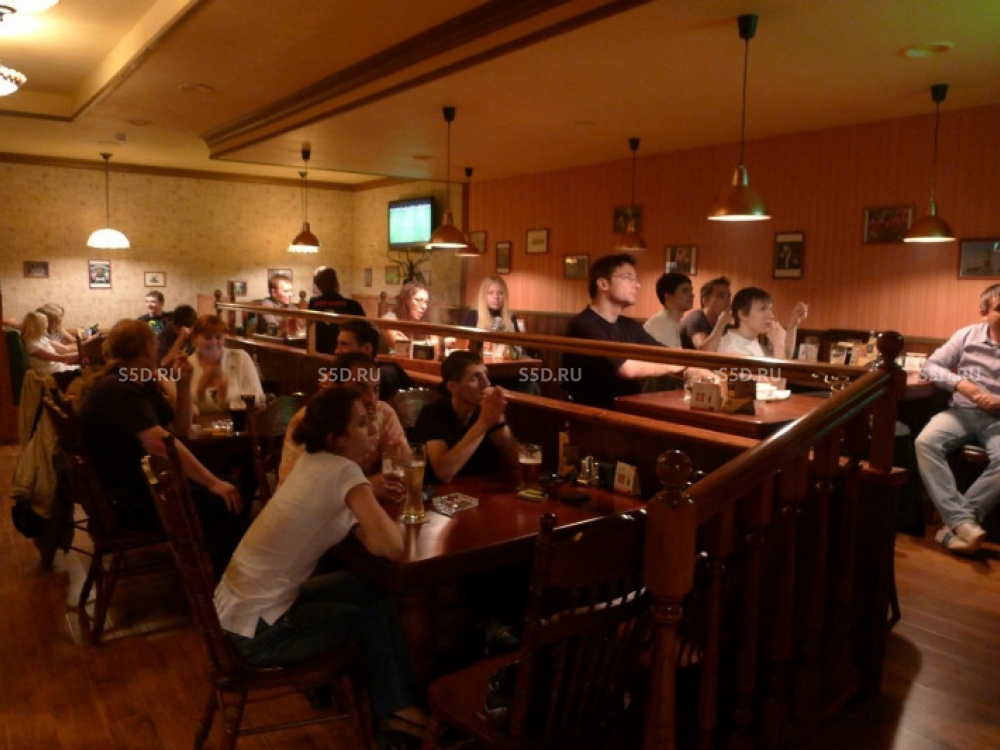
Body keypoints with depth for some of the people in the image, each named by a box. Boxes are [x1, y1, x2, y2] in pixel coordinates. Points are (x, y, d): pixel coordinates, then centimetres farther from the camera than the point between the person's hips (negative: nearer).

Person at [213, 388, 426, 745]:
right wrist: (390, 520, -8)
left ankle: (392, 702, 25)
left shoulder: (314, 461, 3)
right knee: (370, 616, 10)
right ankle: (393, 708, 32)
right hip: (259, 630, -7)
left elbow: (354, 525, 13)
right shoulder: (343, 471, -22)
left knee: (370, 588, 11)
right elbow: (391, 548, -29)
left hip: (239, 606, 7)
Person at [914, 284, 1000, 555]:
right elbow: (929, 367, 7)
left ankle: (954, 523, -28)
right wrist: (959, 383, -10)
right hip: (961, 411, 2)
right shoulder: (967, 335, 8)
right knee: (925, 442, -30)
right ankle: (963, 521, -35)